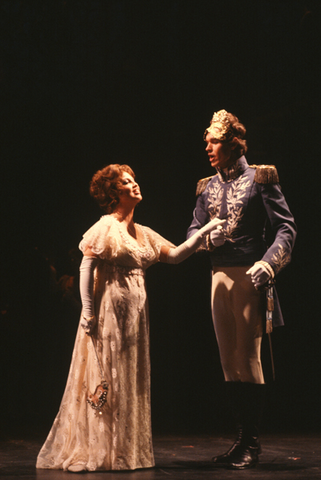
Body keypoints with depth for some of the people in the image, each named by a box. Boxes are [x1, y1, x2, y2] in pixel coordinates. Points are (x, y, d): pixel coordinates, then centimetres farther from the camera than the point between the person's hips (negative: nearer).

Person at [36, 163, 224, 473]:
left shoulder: (143, 233, 15)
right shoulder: (106, 226, -6)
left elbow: (175, 255, 10)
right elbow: (86, 267, -11)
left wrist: (204, 232, 1)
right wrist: (88, 311, -18)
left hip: (135, 315, 8)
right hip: (109, 311, -7)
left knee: (129, 381, 10)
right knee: (103, 379, -2)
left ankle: (122, 451, 19)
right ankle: (93, 452, 8)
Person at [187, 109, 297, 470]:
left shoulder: (260, 178, -2)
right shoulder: (207, 187, 15)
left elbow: (286, 227, -6)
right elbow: (193, 230, 15)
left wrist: (267, 263, -20)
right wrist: (208, 238, -8)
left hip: (250, 276, -6)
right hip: (219, 276, 6)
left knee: (248, 358, -5)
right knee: (228, 360, 7)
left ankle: (252, 443, 3)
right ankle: (241, 439, 16)